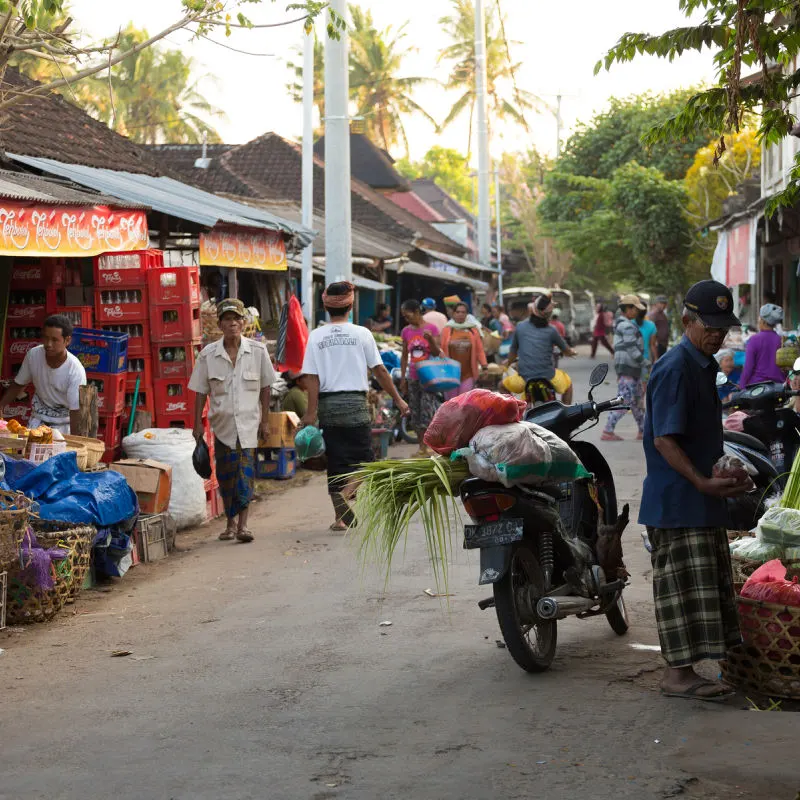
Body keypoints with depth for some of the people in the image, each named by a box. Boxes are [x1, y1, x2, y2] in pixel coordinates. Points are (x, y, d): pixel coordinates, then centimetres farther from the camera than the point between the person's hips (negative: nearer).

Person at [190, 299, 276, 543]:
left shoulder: (257, 351, -2)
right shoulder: (208, 355, -2)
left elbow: (265, 388, 4)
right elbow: (201, 392, 4)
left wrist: (264, 421, 1)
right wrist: (198, 424, 1)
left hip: (248, 422, -1)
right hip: (222, 424, 1)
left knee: (246, 471, -10)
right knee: (225, 475, 5)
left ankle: (242, 523, -12)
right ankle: (231, 522, 19)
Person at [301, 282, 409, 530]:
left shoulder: (316, 336, 1)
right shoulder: (361, 334, -2)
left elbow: (312, 377, -3)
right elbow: (379, 371, 1)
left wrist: (311, 412, -2)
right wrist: (398, 400, 10)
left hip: (328, 404, 2)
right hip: (355, 402, -2)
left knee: (336, 460, 9)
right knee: (363, 456, 5)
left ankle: (340, 517, 10)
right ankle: (345, 492, -22)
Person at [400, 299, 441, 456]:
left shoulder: (431, 328, -2)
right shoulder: (406, 331, 9)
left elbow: (437, 353, -4)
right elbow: (404, 356, 14)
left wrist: (430, 339, -21)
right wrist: (403, 378, 10)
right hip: (413, 377, 4)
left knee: (427, 412, -11)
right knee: (415, 413, 4)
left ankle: (424, 447, -8)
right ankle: (422, 446, 9)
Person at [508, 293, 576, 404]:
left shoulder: (520, 327, 3)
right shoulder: (551, 331, -1)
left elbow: (513, 351, 16)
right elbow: (566, 351, 13)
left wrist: (507, 364, 37)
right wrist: (572, 352, 38)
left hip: (524, 377, 0)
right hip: (548, 377, 0)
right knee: (568, 383, 29)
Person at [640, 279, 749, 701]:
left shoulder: (704, 367, 16)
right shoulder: (674, 369, -15)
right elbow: (664, 440, -20)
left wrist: (726, 475, 10)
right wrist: (704, 483, -24)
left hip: (701, 502, 10)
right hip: (676, 502, -10)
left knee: (703, 591, 12)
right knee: (683, 587, -7)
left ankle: (684, 673, 19)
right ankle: (677, 674, -1)